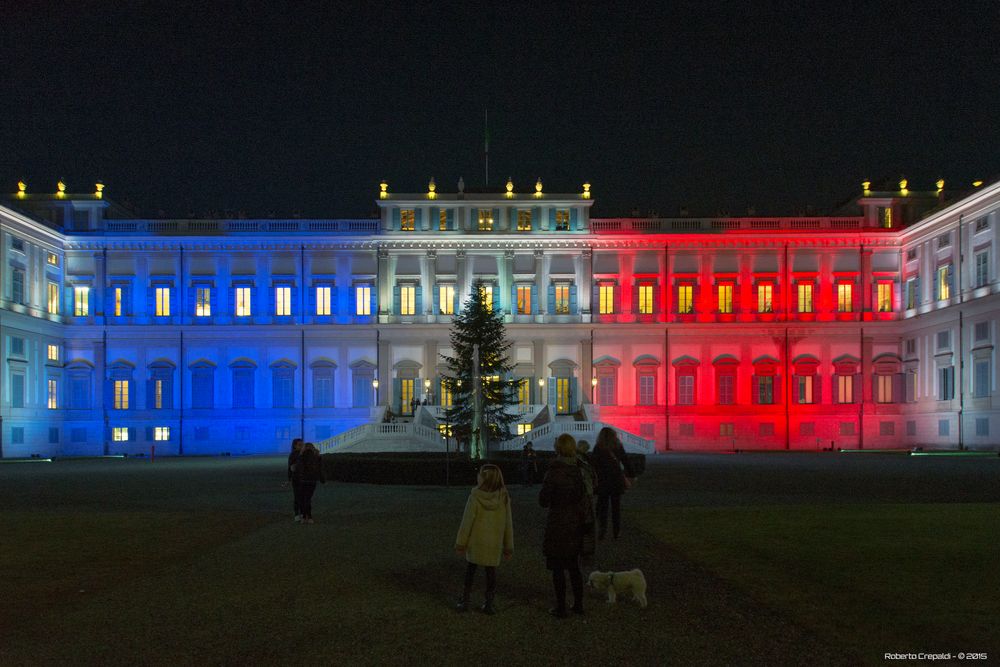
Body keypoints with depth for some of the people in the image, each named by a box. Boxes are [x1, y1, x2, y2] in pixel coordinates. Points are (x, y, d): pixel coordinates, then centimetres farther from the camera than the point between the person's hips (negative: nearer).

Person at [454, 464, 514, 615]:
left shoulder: (475, 497, -16)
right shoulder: (503, 499, -8)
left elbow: (467, 522, -12)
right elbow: (508, 524, -2)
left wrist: (460, 543, -2)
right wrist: (508, 547, 8)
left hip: (475, 543, -1)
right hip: (494, 545, 1)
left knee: (470, 570, 15)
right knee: (491, 572, 11)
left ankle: (465, 600, 20)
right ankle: (489, 604, 13)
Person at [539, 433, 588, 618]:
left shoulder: (554, 471, -18)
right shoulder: (580, 469, -1)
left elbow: (543, 501, -13)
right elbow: (585, 497, 6)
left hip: (557, 524, -6)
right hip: (575, 524, 6)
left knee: (558, 568, 4)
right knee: (573, 566, 18)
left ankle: (561, 607, 10)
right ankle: (578, 604, 24)